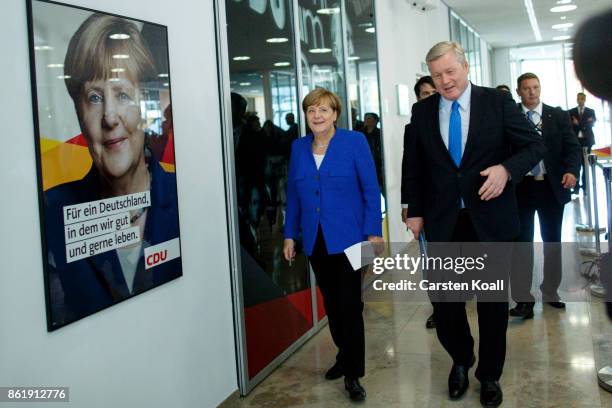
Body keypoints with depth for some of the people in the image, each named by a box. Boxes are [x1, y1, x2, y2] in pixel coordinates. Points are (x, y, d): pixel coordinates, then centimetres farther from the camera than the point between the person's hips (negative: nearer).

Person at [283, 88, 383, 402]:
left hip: (347, 238, -4)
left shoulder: (355, 142, -5)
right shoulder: (298, 147, 7)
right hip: (315, 241, 4)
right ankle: (344, 355, 32)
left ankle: (353, 373, 9)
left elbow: (371, 190, -7)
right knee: (331, 303, 14)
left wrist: (373, 232, -13)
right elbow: (293, 195, 10)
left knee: (350, 304, -1)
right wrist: (290, 234, 7)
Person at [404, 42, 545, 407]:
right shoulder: (422, 111, 4)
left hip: (491, 219, -1)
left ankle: (490, 375, 31)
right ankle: (461, 360, 33)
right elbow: (415, 167, 11)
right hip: (443, 222, 2)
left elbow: (535, 145, -2)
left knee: (493, 302, 11)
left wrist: (507, 169, -20)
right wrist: (415, 211, 7)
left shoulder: (498, 102, -3)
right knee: (444, 301, 4)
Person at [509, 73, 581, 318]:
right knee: (521, 243, 0)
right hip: (520, 188, -2)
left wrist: (572, 170, -18)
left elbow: (572, 147, 1)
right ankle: (523, 300, 6)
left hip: (552, 187, 2)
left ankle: (550, 292, 28)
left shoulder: (558, 116, 5)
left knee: (552, 241, 13)